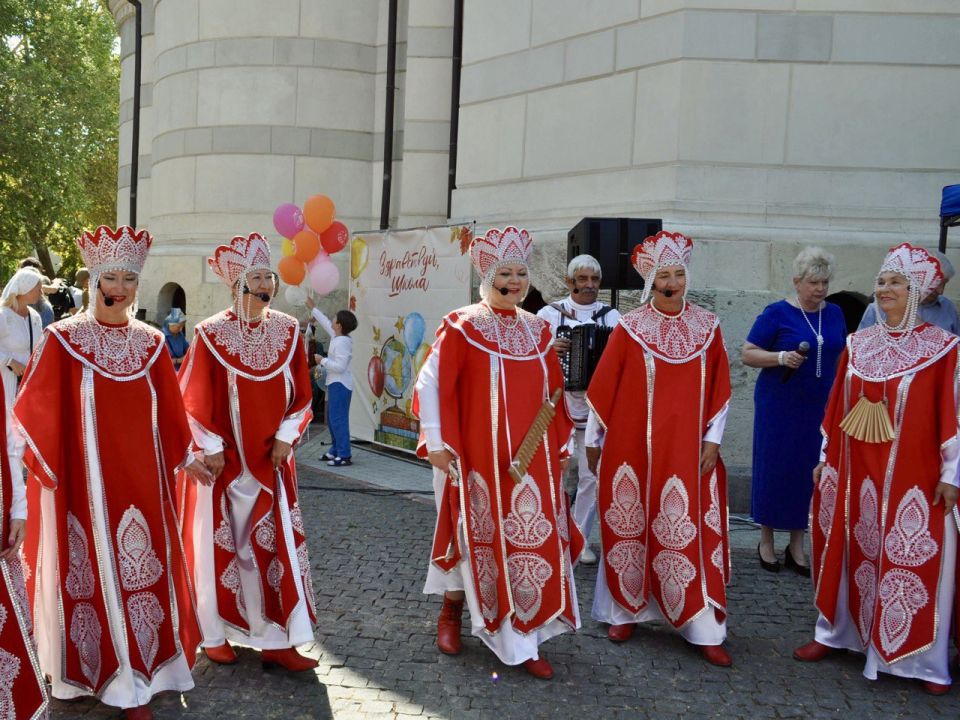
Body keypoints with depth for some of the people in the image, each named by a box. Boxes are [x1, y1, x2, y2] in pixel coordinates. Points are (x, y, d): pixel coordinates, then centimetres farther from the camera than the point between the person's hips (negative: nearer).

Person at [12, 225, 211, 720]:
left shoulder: (151, 342, 7)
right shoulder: (62, 338, -5)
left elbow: (169, 410, 14)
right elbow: (34, 411, -4)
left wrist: (184, 457, 16)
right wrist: (40, 466, -10)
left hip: (140, 475, 4)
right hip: (84, 477, -3)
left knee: (139, 569, 7)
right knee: (89, 572, 4)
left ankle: (130, 678, 21)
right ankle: (84, 668, 21)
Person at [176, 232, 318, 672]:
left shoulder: (287, 331, 1)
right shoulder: (211, 334, -11)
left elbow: (301, 394, 6)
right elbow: (192, 400, -7)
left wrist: (287, 436, -4)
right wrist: (209, 448, -10)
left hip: (271, 460, 4)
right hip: (224, 460, -3)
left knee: (278, 545, 3)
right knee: (220, 545, 7)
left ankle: (276, 641, 11)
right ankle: (215, 635, 24)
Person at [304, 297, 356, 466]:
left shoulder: (342, 342, -19)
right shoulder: (337, 337, 10)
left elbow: (340, 366, -24)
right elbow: (325, 323, 25)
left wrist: (322, 360, -16)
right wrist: (313, 308, 32)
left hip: (340, 385, -10)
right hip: (335, 383, 10)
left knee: (338, 419, -10)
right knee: (332, 418, 17)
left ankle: (344, 455, -10)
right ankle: (336, 451, 25)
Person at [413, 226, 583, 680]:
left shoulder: (537, 330, 9)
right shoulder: (462, 326, -6)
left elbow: (554, 394, 15)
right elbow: (429, 382, -7)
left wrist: (559, 446, 13)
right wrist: (435, 441, -10)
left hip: (532, 459, 5)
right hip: (478, 456, -4)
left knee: (534, 540, 3)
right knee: (483, 538, 5)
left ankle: (522, 640, 14)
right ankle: (450, 613, 29)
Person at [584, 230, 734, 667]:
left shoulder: (707, 326, 4)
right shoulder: (629, 328, -2)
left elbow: (719, 388, 7)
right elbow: (602, 387, 1)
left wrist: (713, 438, 0)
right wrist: (592, 439, 4)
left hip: (689, 451, 1)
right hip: (633, 447, -1)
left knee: (694, 534, 0)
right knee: (630, 529, 7)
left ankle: (705, 630, 5)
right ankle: (625, 611, 23)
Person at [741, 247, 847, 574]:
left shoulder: (834, 313, 7)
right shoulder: (777, 312, -8)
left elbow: (841, 356, 17)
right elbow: (747, 353, -8)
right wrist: (780, 357, -23)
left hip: (820, 408, 4)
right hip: (779, 407, -4)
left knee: (809, 471, 7)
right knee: (774, 468, 3)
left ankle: (796, 546, 20)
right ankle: (766, 541, 19)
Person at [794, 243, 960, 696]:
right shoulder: (858, 344, 7)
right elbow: (836, 407, 10)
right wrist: (826, 458, 11)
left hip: (912, 476, -4)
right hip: (855, 471, 4)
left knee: (915, 561, 0)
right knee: (848, 553, 13)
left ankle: (924, 661, 13)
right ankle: (834, 634, 27)